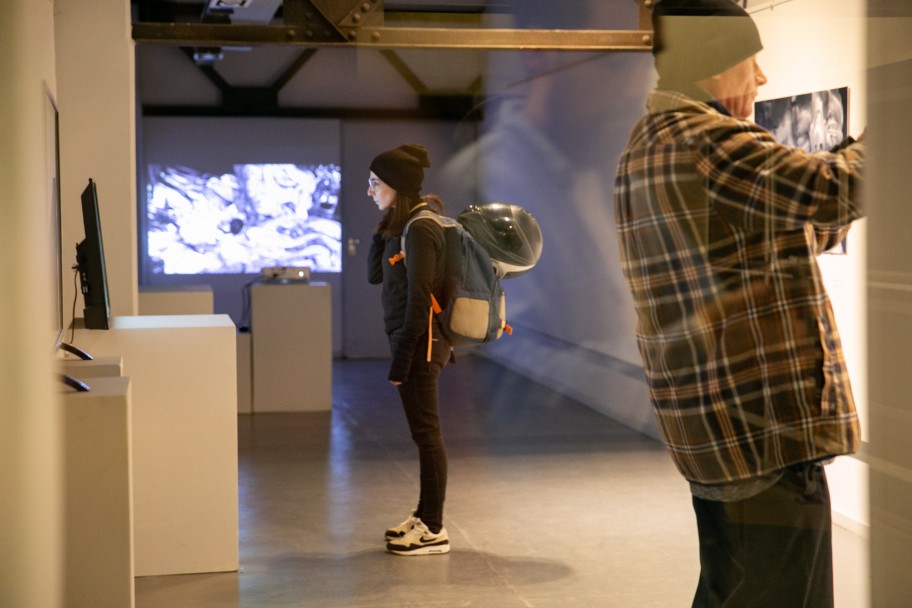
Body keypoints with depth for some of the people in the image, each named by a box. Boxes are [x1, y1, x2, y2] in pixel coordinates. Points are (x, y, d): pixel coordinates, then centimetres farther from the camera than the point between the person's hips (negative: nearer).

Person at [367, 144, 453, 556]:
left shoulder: (420, 229, -17)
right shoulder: (404, 224, 12)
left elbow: (419, 298, -20)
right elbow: (374, 274, 13)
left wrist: (401, 359, -20)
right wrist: (384, 225, 4)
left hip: (421, 341, -10)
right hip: (409, 337, 10)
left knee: (426, 432, -3)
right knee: (423, 431, 16)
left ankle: (434, 531, 5)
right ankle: (424, 516, 27)